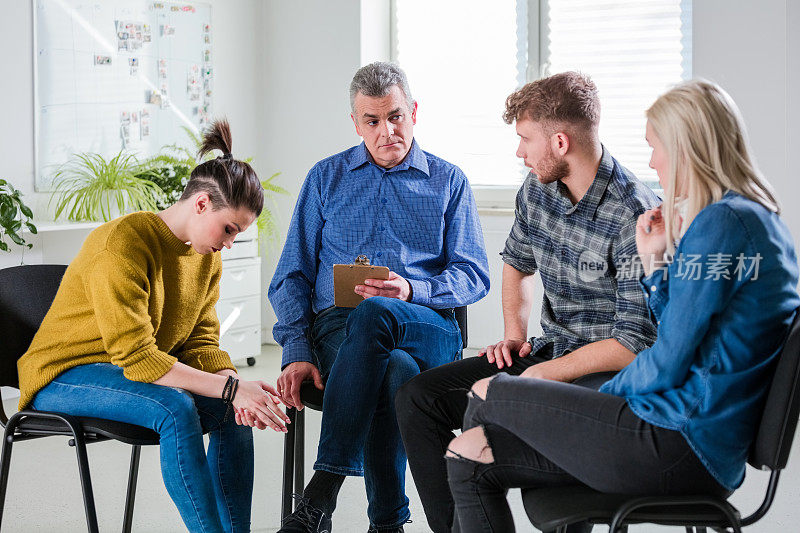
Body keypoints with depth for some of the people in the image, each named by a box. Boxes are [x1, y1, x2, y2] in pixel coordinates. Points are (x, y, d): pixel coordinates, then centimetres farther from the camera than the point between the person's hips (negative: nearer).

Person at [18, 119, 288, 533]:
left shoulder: (207, 255, 2)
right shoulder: (121, 244, -25)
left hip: (139, 371, 8)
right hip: (64, 375, -8)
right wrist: (230, 388, -34)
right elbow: (136, 357, -30)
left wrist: (233, 381, -21)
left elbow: (199, 342, 2)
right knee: (175, 408, -33)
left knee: (235, 413, -15)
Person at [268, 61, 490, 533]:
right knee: (396, 371, -38)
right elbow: (293, 276, 13)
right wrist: (297, 352, -5)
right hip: (337, 326, 1)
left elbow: (474, 276, 7)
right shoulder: (325, 179, 17)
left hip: (427, 329, 0)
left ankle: (323, 490, -38)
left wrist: (412, 290, -15)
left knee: (374, 313, -39)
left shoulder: (449, 182, 15)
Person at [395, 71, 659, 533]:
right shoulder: (537, 189, 3)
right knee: (418, 398, -3)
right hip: (549, 351, 8)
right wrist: (515, 334, 9)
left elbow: (636, 342, -22)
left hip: (612, 372, -8)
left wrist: (544, 374, -22)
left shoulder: (634, 217, -21)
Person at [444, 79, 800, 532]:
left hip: (681, 447, -10)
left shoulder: (721, 223, -17)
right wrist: (655, 260, 10)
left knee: (484, 396, 3)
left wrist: (610, 393, 1)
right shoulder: (758, 220, 16)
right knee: (469, 457, 6)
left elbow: (667, 363, -17)